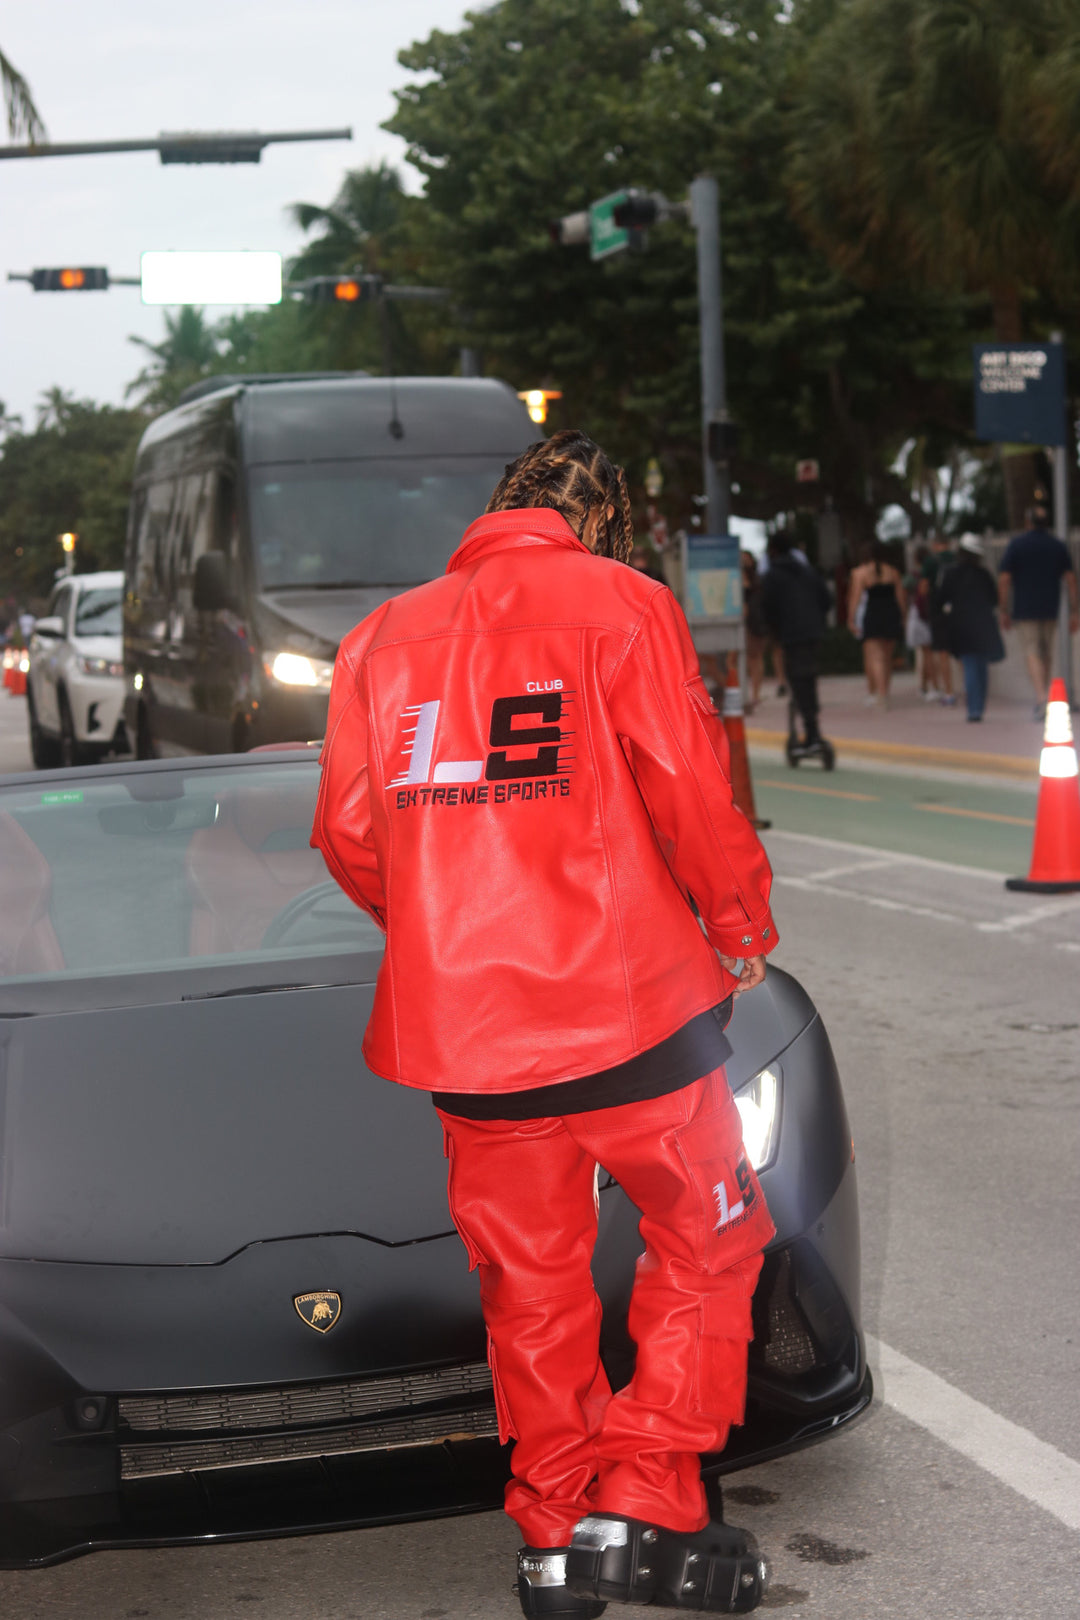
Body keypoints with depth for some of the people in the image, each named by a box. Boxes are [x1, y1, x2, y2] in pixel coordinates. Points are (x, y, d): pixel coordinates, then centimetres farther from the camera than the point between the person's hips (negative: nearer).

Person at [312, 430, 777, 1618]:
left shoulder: (384, 635, 10)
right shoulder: (619, 606, -2)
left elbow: (348, 837, 10)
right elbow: (689, 794, -8)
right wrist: (740, 927, 9)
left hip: (460, 1025, 4)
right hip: (627, 1008, -4)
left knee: (530, 1282, 16)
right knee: (706, 1240, 14)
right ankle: (646, 1503, 7)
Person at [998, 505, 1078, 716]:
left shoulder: (1016, 544, -2)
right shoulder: (1059, 545, 6)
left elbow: (1004, 579, -7)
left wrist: (1005, 611, -1)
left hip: (1024, 609, -3)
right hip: (1050, 609, 3)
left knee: (1032, 653, -8)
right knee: (1047, 653, 16)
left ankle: (1041, 696, -24)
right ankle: (1045, 690, 24)